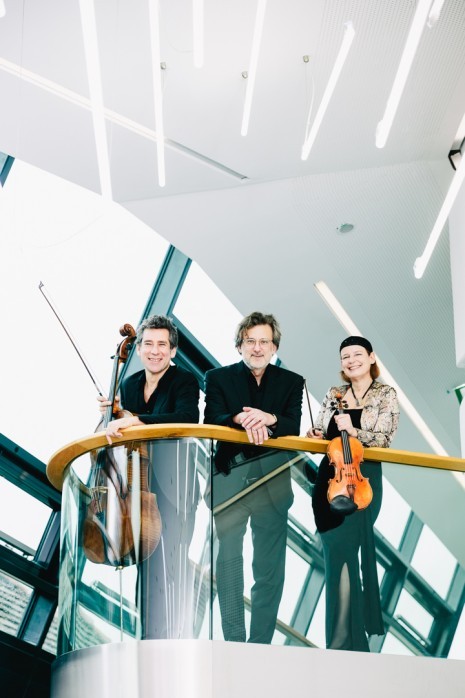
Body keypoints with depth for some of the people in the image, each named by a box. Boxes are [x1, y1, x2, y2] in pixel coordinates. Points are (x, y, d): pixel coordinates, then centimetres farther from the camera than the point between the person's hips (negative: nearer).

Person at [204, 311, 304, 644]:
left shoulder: (291, 382, 9)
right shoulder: (218, 378, 6)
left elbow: (294, 427, -5)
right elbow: (212, 422, -9)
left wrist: (268, 418, -26)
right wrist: (240, 419, -29)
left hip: (273, 483, 1)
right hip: (229, 479, -1)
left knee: (270, 567, 4)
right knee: (228, 560, -1)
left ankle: (261, 643, 11)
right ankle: (234, 641, 6)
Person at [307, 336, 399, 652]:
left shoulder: (386, 394, 0)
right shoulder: (334, 394, 13)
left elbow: (384, 439, -8)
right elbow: (320, 432, 16)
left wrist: (352, 431, -22)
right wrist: (315, 434, -6)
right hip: (331, 477, 5)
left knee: (343, 554, -11)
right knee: (337, 555, 9)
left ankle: (343, 641, -6)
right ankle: (354, 632, 24)